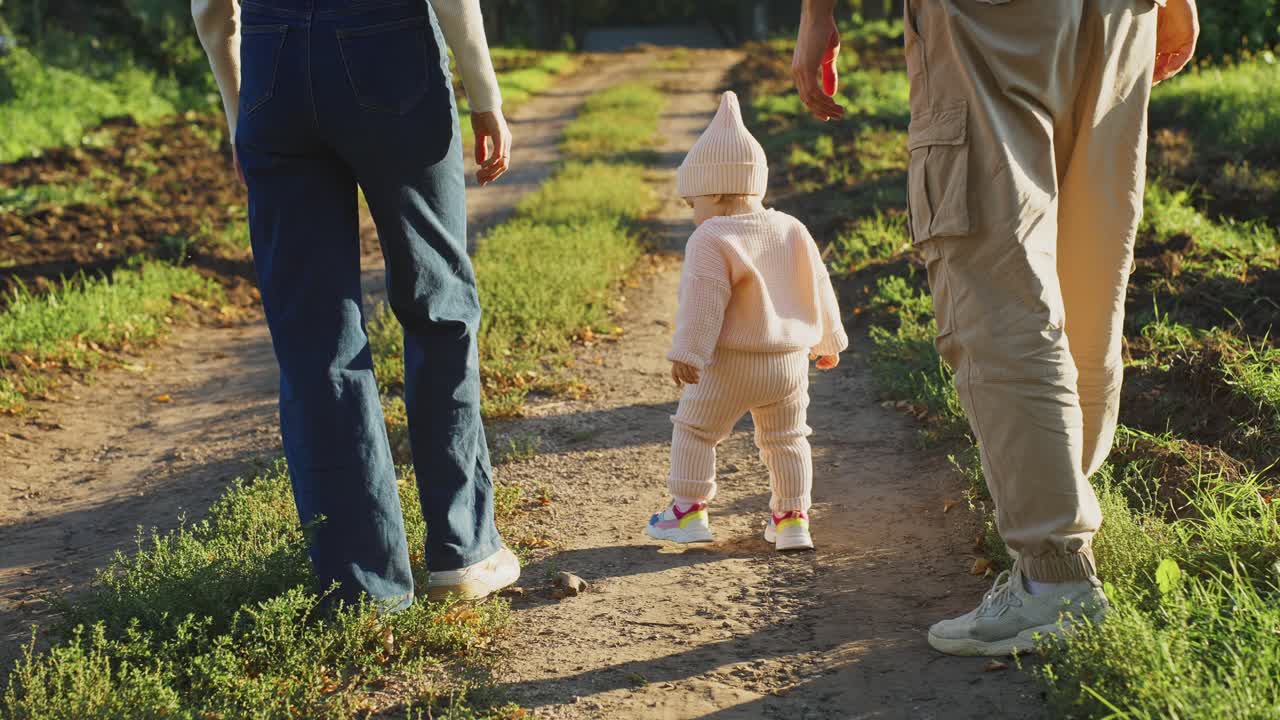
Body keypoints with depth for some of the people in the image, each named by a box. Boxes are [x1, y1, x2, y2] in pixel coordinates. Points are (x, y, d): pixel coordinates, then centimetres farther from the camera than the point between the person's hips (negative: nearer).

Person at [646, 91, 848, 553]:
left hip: (731, 364, -6)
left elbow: (704, 303, -20)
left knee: (694, 429, 9)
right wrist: (826, 341, 26)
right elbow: (818, 288, 16)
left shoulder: (712, 241, -12)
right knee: (786, 439, 17)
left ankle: (689, 511, 13)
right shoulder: (792, 230, 9)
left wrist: (687, 354, -19)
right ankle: (792, 519, 16)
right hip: (791, 361, 6)